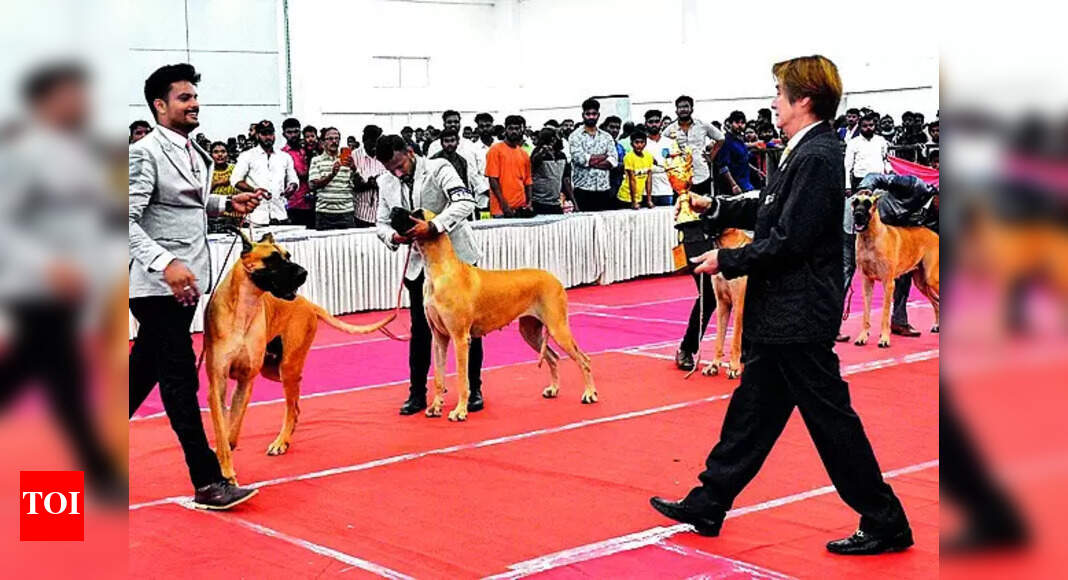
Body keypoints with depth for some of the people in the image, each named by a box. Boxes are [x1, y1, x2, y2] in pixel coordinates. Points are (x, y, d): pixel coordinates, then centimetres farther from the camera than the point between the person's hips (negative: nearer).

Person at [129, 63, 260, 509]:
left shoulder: (194, 152, 12)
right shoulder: (145, 153, -14)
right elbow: (128, 220, -20)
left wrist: (226, 204, 9)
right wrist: (166, 263, -32)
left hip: (186, 280, 9)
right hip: (158, 284, -9)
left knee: (144, 369, 19)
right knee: (180, 380, -5)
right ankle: (208, 482, -2)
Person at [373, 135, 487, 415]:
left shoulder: (438, 169, -12)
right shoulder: (388, 186, 3)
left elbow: (465, 202, -25)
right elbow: (381, 223, 8)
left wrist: (433, 226, -37)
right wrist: (393, 237, -16)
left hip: (457, 260, -4)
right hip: (419, 265, 4)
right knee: (420, 330, 7)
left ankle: (474, 390, 16)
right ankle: (417, 393, 16)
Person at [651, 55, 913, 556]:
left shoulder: (817, 157, -19)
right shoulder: (808, 152, 10)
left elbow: (790, 241, -23)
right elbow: (771, 212, 18)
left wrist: (727, 261, -14)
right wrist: (715, 208, 12)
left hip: (799, 315, -10)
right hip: (781, 313, 10)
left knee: (830, 418, -1)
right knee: (752, 411, 16)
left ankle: (886, 523, 12)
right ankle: (707, 505, 26)